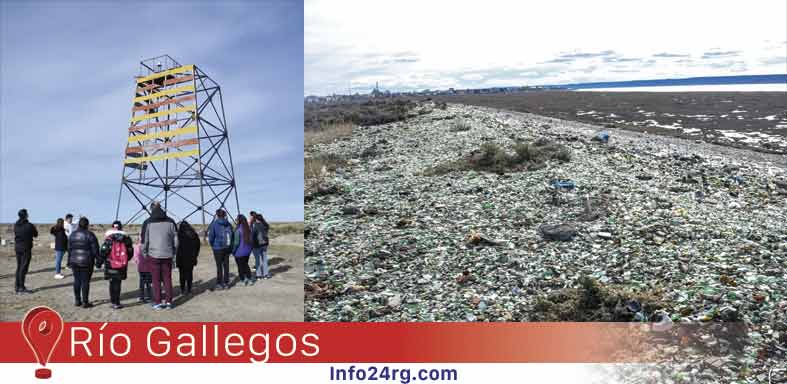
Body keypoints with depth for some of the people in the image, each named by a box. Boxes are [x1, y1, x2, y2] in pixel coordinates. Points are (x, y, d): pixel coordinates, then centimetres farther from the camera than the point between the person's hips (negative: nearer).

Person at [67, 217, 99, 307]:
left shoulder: (73, 234, 5)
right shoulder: (90, 235, -10)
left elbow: (69, 249, 9)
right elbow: (95, 249, -10)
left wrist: (69, 261, 16)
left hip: (75, 261, 5)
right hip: (86, 262, -4)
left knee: (77, 280, 12)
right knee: (85, 281, -1)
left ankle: (77, 301, 17)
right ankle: (85, 302, 2)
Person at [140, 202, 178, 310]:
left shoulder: (148, 223, -3)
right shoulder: (170, 222, 4)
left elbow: (144, 240, 0)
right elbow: (176, 239, 7)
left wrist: (144, 253, 13)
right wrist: (174, 252, 17)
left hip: (154, 254, -2)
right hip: (168, 255, 2)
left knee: (156, 279, 4)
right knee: (167, 278, 9)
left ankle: (157, 302, 6)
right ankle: (168, 301, 10)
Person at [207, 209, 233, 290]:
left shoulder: (214, 224, -11)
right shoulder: (229, 224, 1)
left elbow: (211, 236, -9)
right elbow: (232, 236, 5)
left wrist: (212, 245, 8)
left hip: (218, 248, -4)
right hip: (227, 248, 4)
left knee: (219, 266, 2)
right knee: (226, 265, 9)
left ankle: (219, 284, 6)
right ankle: (226, 283, 15)